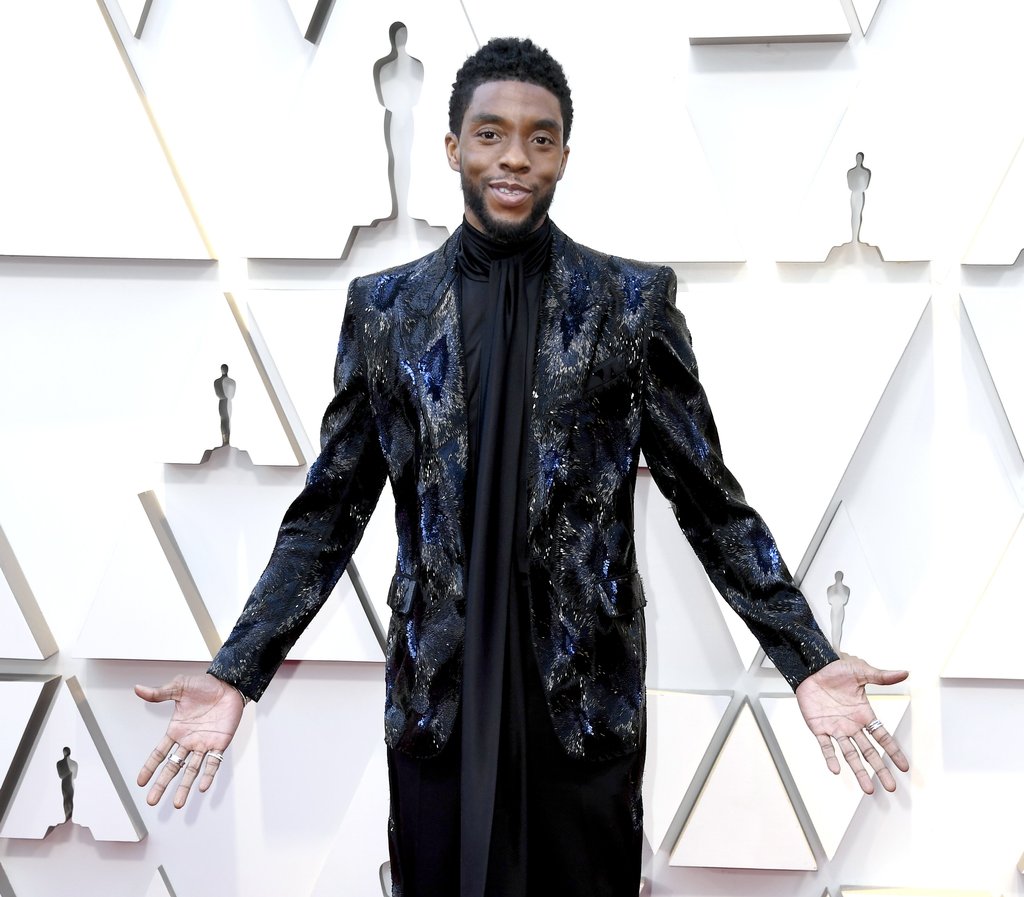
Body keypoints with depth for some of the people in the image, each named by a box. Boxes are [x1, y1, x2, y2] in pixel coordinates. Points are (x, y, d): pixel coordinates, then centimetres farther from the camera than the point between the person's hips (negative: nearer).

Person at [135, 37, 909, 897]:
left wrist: (808, 661, -11)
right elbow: (329, 511, 5)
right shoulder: (385, 307, 3)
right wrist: (235, 675, -3)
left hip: (588, 698, -1)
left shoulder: (634, 302, -1)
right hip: (437, 697, 1)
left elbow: (710, 499, 0)